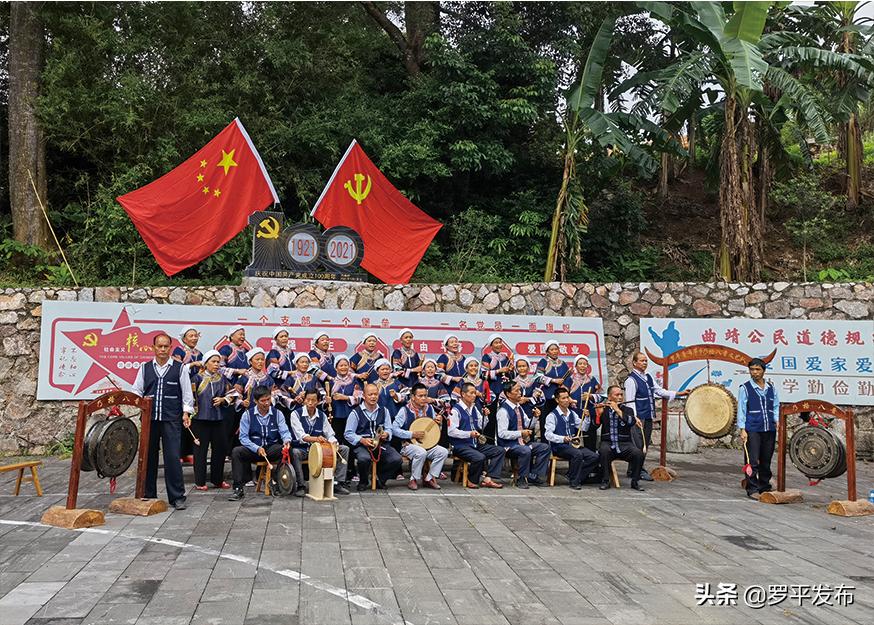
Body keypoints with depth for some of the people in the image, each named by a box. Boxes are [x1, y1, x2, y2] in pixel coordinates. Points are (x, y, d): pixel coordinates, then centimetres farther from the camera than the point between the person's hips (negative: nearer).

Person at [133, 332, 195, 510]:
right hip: (149, 417, 3)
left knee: (173, 457, -6)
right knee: (149, 456, 9)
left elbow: (187, 392, 4)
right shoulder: (145, 368, 12)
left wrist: (186, 412, -5)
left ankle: (177, 497, 0)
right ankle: (148, 494, 21)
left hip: (171, 419, -3)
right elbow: (136, 390, 13)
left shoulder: (180, 368, 5)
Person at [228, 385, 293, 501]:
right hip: (253, 449, 0)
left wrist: (287, 440, -29)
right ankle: (238, 489, -23)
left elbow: (284, 432, -4)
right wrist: (257, 448, -20)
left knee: (284, 450, -32)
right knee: (236, 451, -29)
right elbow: (243, 437, -4)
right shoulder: (248, 414, 0)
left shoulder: (277, 413, 3)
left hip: (272, 449, 0)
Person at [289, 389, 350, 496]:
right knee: (295, 452, -40)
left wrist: (334, 443, -22)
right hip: (302, 448, -5)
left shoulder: (322, 416, 6)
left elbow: (330, 434, 2)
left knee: (344, 449, -10)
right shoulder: (296, 414, -9)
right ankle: (300, 486, -26)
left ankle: (338, 483, -8)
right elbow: (301, 436, -22)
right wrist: (315, 439, -41)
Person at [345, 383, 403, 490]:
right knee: (364, 459, -37)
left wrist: (386, 434, -9)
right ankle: (363, 481, -1)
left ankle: (380, 479, 8)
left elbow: (389, 429, 15)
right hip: (362, 445, -3)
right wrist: (362, 440, -17)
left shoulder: (383, 411, 15)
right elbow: (348, 434, -1)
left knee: (397, 459, -22)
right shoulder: (356, 412, 2)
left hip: (381, 443, 3)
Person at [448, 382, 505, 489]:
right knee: (480, 457, -33)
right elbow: (451, 431, -16)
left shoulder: (474, 409, 18)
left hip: (475, 444, 8)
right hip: (460, 446, -8)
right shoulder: (456, 410, -8)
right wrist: (469, 434, -23)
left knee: (500, 450, -6)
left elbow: (482, 426, 21)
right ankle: (471, 481, -7)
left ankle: (488, 479, -14)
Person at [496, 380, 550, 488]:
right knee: (525, 451, -35)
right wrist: (521, 433, -23)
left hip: (521, 442, 9)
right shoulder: (503, 410, -15)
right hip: (508, 445, -9)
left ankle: (533, 476, 1)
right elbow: (502, 434, -20)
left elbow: (529, 425, 19)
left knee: (545, 447, -4)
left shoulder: (518, 407, 12)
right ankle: (521, 479, -14)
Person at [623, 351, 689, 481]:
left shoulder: (648, 377, 14)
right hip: (639, 417, -8)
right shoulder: (631, 380, -11)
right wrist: (634, 417, -20)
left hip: (648, 416, 8)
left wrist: (678, 393, 8)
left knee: (645, 443, 12)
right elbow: (630, 401, -14)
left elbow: (660, 391, 16)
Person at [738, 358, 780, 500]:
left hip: (769, 430, 4)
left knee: (766, 461, 11)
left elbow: (776, 406, 18)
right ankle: (752, 489, 2)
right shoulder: (745, 388, -1)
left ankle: (765, 487, 24)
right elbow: (741, 409, -3)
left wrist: (777, 421, 1)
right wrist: (742, 430, -8)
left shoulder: (771, 388, 12)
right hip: (752, 430, -4)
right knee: (753, 461, -6)